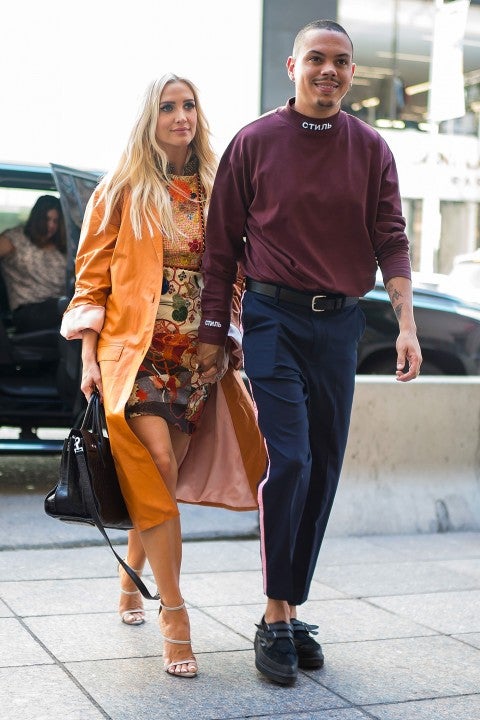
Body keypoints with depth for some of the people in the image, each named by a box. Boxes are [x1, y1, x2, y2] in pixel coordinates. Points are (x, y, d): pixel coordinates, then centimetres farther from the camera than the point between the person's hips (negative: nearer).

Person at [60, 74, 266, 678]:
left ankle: (132, 576, 31)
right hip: (136, 351, -3)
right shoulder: (122, 191, 3)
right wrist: (91, 356, -6)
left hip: (199, 357, 3)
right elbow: (92, 275, 2)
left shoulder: (214, 193, 12)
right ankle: (173, 613, -11)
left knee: (158, 482, 7)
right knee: (158, 472, -16)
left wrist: (234, 348, 9)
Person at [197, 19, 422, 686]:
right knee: (289, 461, -13)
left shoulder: (371, 150, 8)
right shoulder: (255, 142, 2)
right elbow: (222, 243, 3)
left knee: (325, 470, 6)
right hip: (274, 316, -3)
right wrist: (213, 332, 0)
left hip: (340, 322, 3)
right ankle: (276, 619, -1)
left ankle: (294, 610, 18)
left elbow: (390, 239, 3)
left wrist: (406, 322, -9)